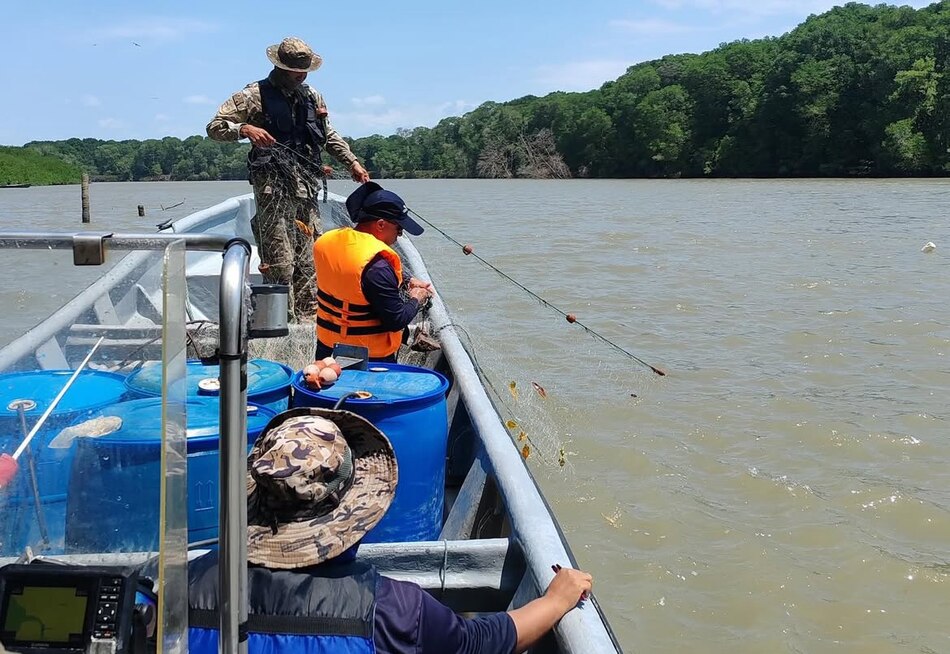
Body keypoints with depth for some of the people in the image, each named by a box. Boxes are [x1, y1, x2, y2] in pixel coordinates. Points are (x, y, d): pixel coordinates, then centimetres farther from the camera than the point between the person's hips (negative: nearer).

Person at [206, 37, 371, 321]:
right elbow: (215, 127, -1)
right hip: (273, 187, -6)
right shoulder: (255, 95, 1)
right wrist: (245, 129, -19)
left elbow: (329, 135, 30)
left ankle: (307, 320, 12)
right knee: (280, 262, -11)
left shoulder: (312, 97, 18)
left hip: (307, 188, 6)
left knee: (308, 260, 5)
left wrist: (352, 162, 19)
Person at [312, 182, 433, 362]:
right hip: (370, 358, -7)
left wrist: (406, 283, 8)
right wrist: (416, 298, -6)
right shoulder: (376, 264, -29)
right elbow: (397, 321, -24)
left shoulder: (326, 242, -3)